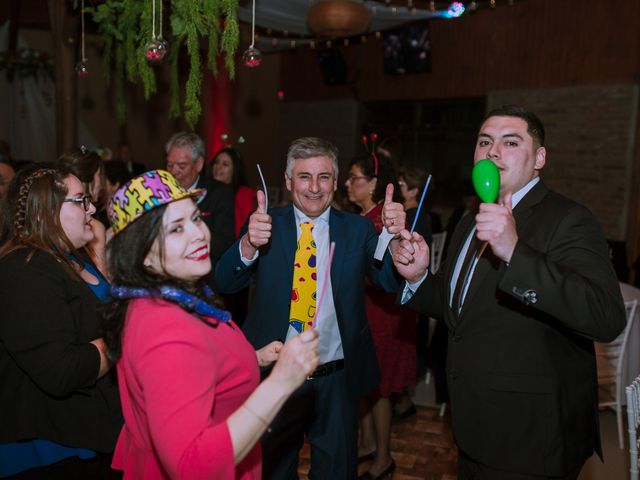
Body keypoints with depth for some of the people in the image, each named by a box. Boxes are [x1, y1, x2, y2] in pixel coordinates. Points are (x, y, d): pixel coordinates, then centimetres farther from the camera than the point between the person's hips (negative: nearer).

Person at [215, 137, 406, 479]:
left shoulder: (357, 229, -1)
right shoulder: (267, 224, -4)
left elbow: (391, 280, -12)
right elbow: (226, 283, -15)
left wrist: (394, 236, -32)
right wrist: (249, 243, -35)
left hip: (336, 382, 1)